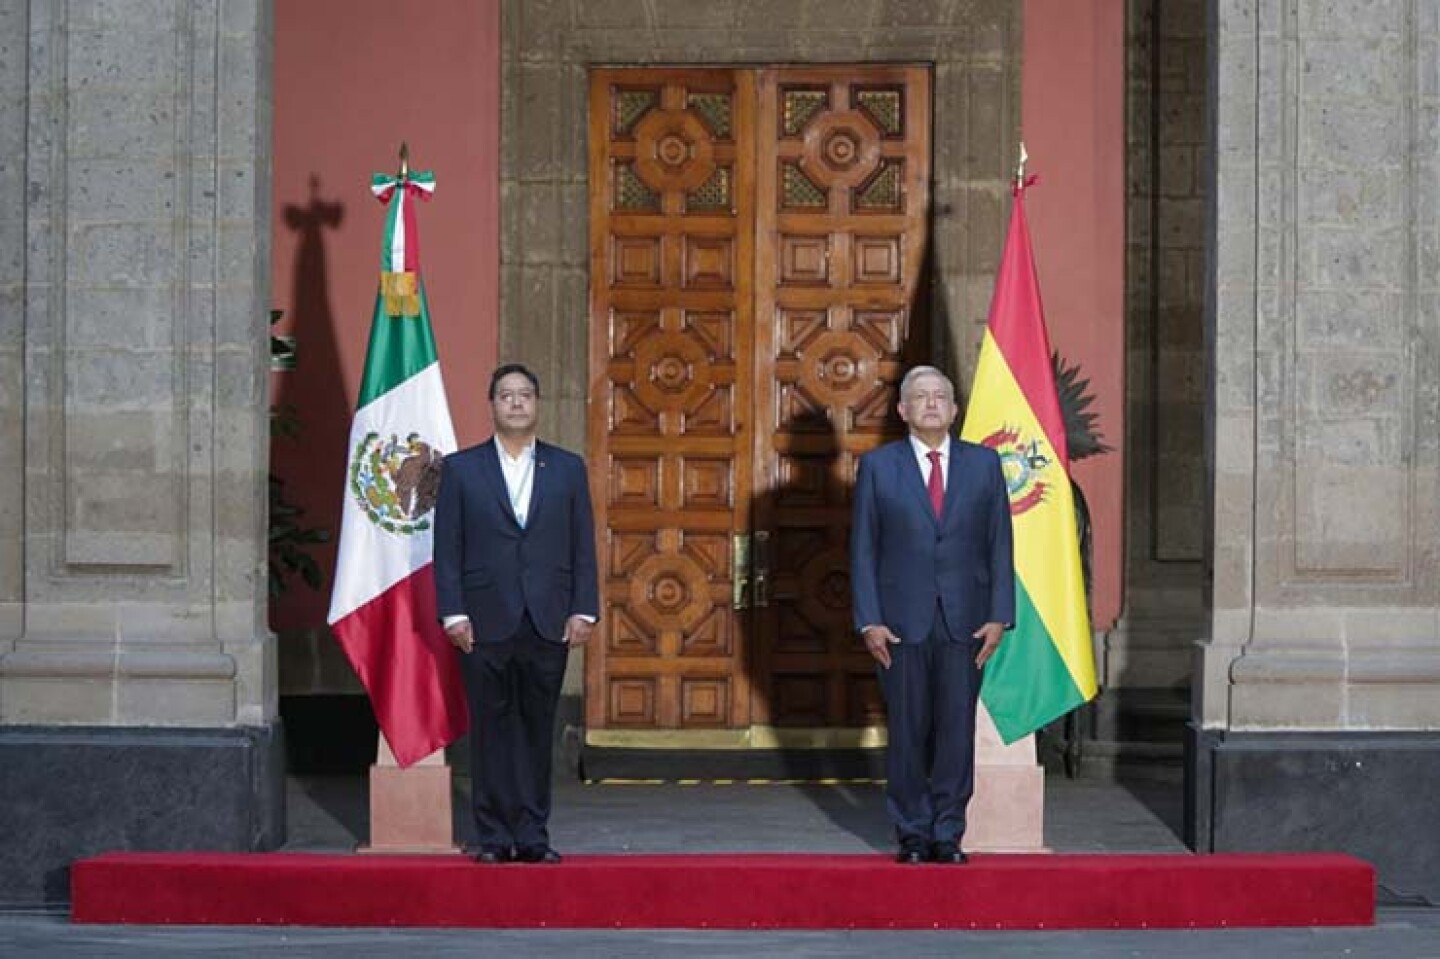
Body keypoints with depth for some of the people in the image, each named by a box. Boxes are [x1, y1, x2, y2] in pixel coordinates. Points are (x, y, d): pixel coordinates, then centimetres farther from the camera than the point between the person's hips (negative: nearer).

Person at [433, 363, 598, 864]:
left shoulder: (568, 468, 11)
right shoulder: (460, 468, 7)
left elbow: (583, 545, 8)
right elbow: (447, 548, 3)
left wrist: (584, 611, 0)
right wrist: (453, 613, -5)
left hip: (548, 623, 1)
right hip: (485, 623, -1)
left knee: (538, 729, 4)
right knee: (491, 729, 1)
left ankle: (533, 836, 9)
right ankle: (493, 836, 7)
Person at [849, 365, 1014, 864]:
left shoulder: (984, 463, 8)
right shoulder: (878, 465, 4)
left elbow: (999, 543, 7)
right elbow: (863, 548, 3)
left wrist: (999, 616, -2)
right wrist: (869, 621, -5)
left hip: (964, 621, 1)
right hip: (902, 620, -1)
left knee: (957, 728, 1)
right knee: (907, 730, 3)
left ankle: (948, 833, 10)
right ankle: (913, 833, 14)